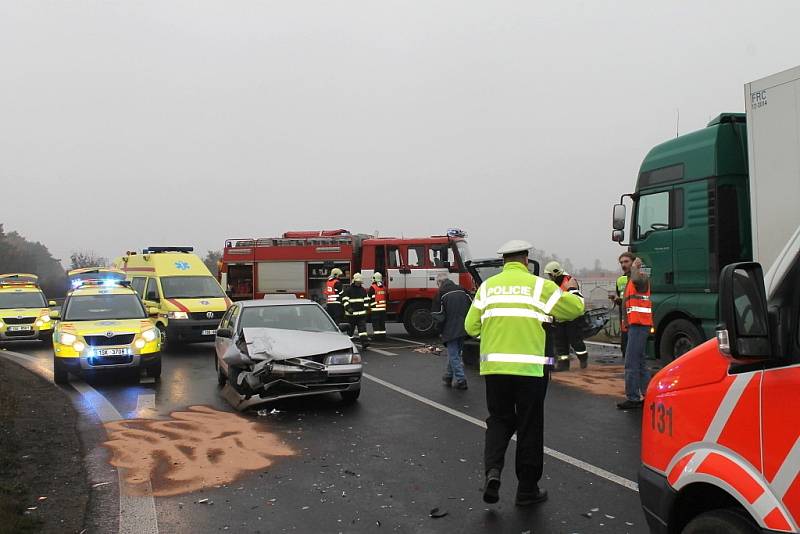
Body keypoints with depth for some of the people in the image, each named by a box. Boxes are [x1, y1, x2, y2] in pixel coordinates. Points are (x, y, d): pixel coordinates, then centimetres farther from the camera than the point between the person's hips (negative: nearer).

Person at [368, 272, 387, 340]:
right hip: (383, 308, 6)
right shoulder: (384, 287, 9)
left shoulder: (372, 287, -10)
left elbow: (368, 298, -6)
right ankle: (383, 335, 14)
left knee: (375, 323, -2)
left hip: (375, 308, -6)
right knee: (382, 323, 12)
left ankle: (376, 335, -4)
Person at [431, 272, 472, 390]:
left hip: (450, 330, -6)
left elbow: (438, 316, -10)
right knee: (455, 353, 18)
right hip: (463, 330, 6)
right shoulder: (462, 290, 7)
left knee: (453, 355, 2)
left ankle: (460, 380, -2)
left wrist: (441, 330, 4)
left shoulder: (441, 293, -9)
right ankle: (448, 377, 29)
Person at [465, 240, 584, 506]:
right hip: (530, 367, -2)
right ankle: (527, 489, 17)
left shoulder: (488, 286, 8)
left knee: (499, 420, 17)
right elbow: (576, 307, 5)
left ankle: (493, 469, -4)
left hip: (494, 365, 3)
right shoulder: (539, 285, 0)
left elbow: (471, 327, 7)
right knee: (530, 427, 9)